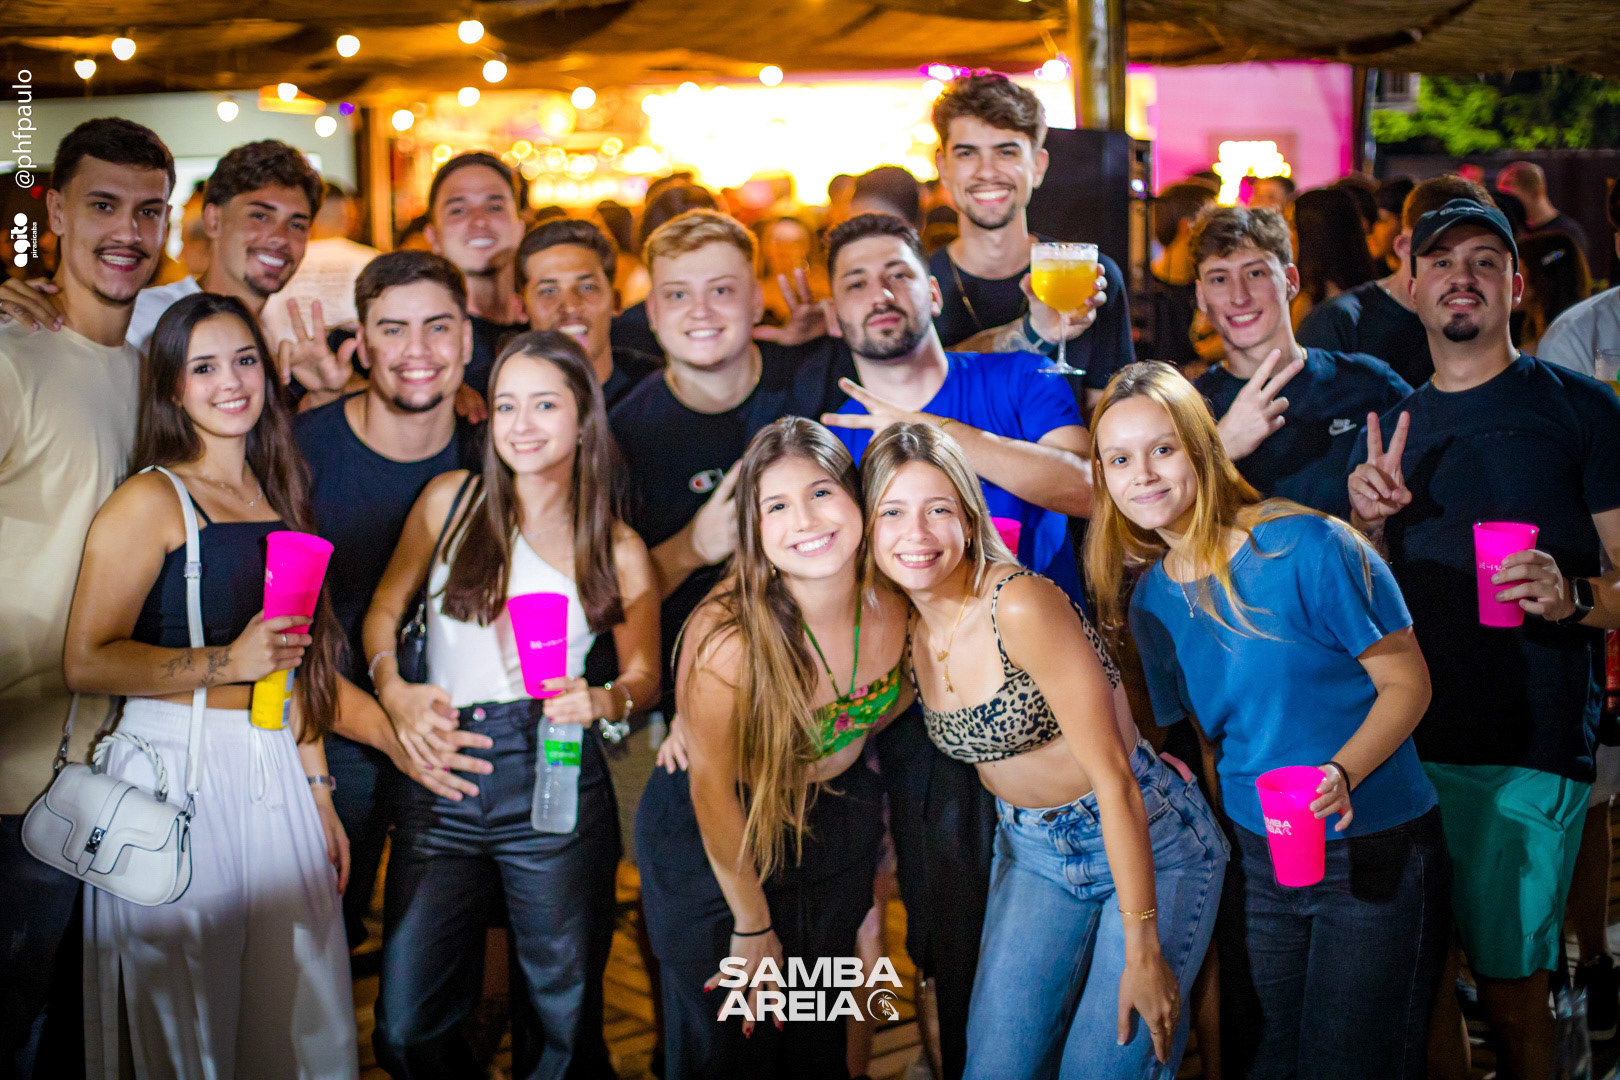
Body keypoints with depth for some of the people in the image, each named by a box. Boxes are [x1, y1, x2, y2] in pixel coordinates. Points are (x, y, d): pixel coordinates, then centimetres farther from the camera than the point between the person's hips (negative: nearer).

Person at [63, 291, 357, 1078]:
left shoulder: (275, 496, 14)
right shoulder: (150, 500, -6)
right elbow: (87, 663, -13)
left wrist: (317, 788, 16)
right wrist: (228, 662, -20)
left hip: (275, 771, 6)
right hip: (177, 774, -6)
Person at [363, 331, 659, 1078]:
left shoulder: (617, 548, 6)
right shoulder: (451, 499, 7)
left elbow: (644, 674, 10)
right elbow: (382, 610, 14)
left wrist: (603, 700, -12)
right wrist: (393, 689, -4)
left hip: (555, 777, -1)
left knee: (567, 1019, 7)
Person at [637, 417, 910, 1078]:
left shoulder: (894, 599, -20)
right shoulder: (728, 635, -33)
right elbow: (713, 787, -20)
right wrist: (753, 926, -10)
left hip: (837, 819, 4)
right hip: (714, 845, -4)